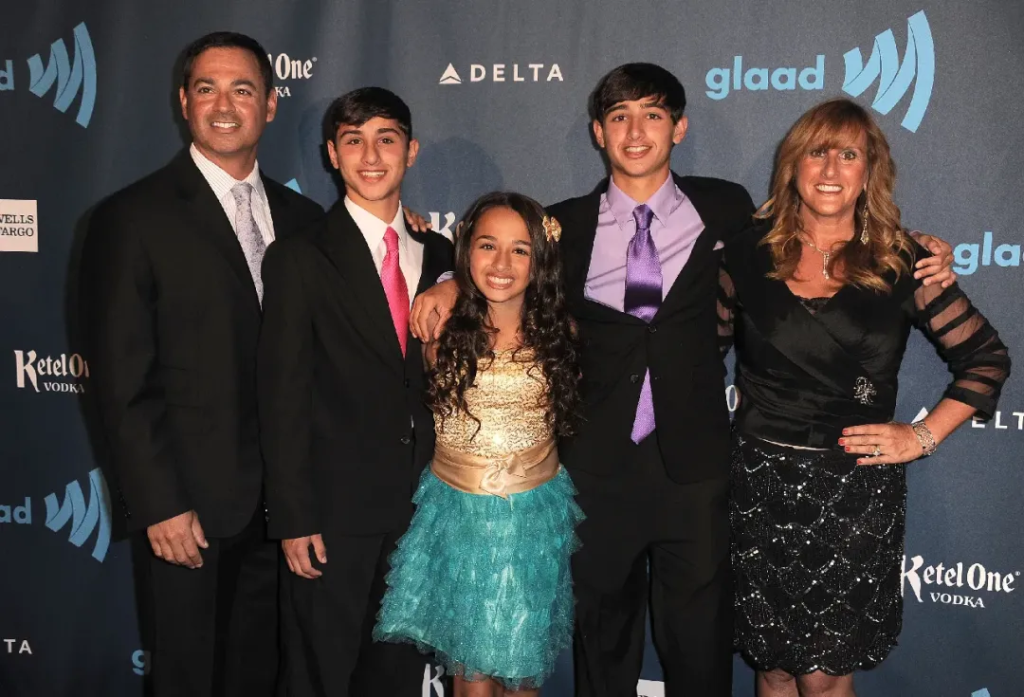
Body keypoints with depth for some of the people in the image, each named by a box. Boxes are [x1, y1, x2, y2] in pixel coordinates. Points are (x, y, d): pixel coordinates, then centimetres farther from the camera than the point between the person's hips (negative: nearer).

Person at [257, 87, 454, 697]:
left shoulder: (439, 255, 7)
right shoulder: (300, 260, -6)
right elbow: (284, 398, -9)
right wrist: (294, 519, -12)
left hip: (421, 505, 4)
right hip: (335, 510, -4)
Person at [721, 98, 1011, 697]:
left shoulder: (901, 262, -1)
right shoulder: (750, 254, 2)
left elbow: (987, 358, 5)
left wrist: (923, 435, -2)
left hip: (856, 489, -1)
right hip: (762, 481, 1)